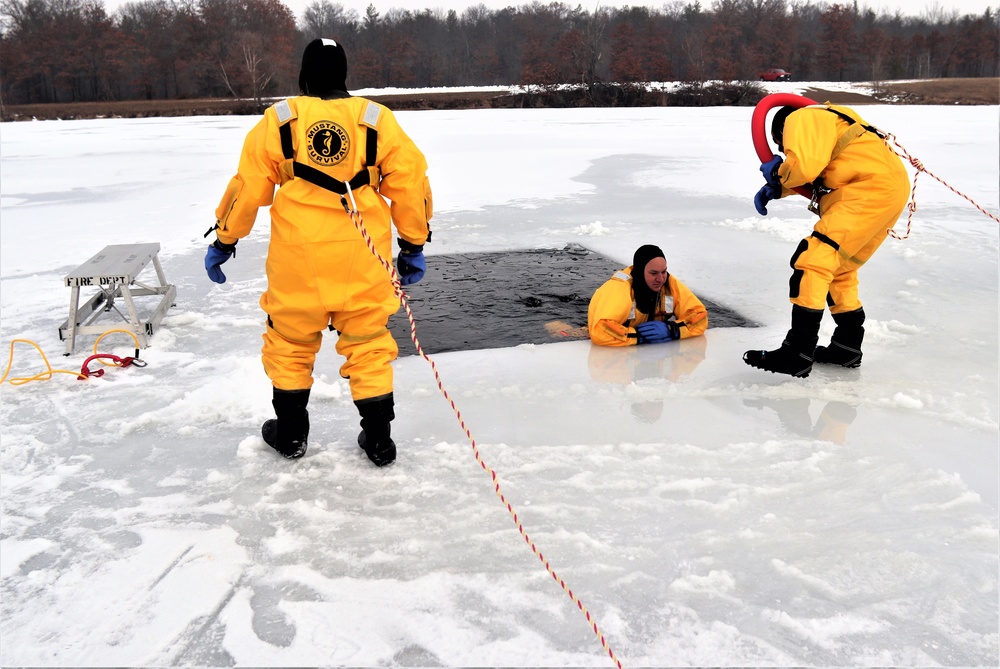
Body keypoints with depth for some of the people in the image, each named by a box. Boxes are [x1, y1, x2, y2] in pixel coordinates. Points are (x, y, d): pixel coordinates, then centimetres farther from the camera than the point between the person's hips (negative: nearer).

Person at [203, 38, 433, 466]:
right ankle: (379, 439, 17)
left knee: (290, 342, 17)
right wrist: (413, 244, 11)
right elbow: (410, 183, 2)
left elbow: (248, 186, 3)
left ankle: (290, 433, 28)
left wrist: (224, 240, 14)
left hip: (297, 258, 0)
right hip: (363, 258, 1)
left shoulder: (279, 120, 2)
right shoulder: (376, 119, 3)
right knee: (368, 345, 12)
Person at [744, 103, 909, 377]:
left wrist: (777, 172, 3)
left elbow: (804, 167, -18)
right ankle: (847, 346, 27)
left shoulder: (800, 119, -2)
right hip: (891, 190, 10)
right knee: (839, 270, 19)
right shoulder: (822, 120, 28)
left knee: (812, 260, -15)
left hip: (873, 189, -10)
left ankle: (797, 354, -18)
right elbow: (815, 176, 28)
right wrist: (776, 188, 14)